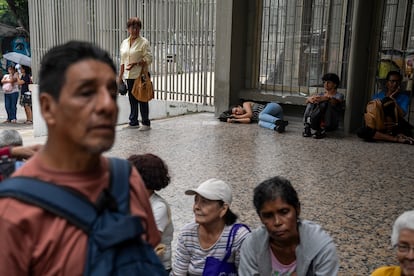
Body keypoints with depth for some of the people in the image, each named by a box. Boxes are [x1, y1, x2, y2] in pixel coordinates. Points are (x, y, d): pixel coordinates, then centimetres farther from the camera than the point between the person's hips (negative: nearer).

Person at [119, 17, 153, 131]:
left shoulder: (144, 42, -6)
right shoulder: (124, 43, 12)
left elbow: (149, 59, -10)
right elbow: (123, 61, 16)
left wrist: (135, 64, -21)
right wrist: (120, 76, 13)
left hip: (140, 75, -6)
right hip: (129, 76, 6)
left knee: (142, 99, -2)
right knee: (132, 99, 10)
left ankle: (146, 123, 7)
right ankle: (133, 122, 19)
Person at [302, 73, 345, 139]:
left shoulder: (339, 95, 5)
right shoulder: (321, 94, 19)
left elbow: (334, 101, -21)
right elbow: (307, 100, 0)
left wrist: (326, 98, -41)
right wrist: (310, 99, -24)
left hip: (331, 125, -4)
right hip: (318, 123, 4)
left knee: (326, 103, -26)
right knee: (311, 102, -15)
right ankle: (307, 127, -31)